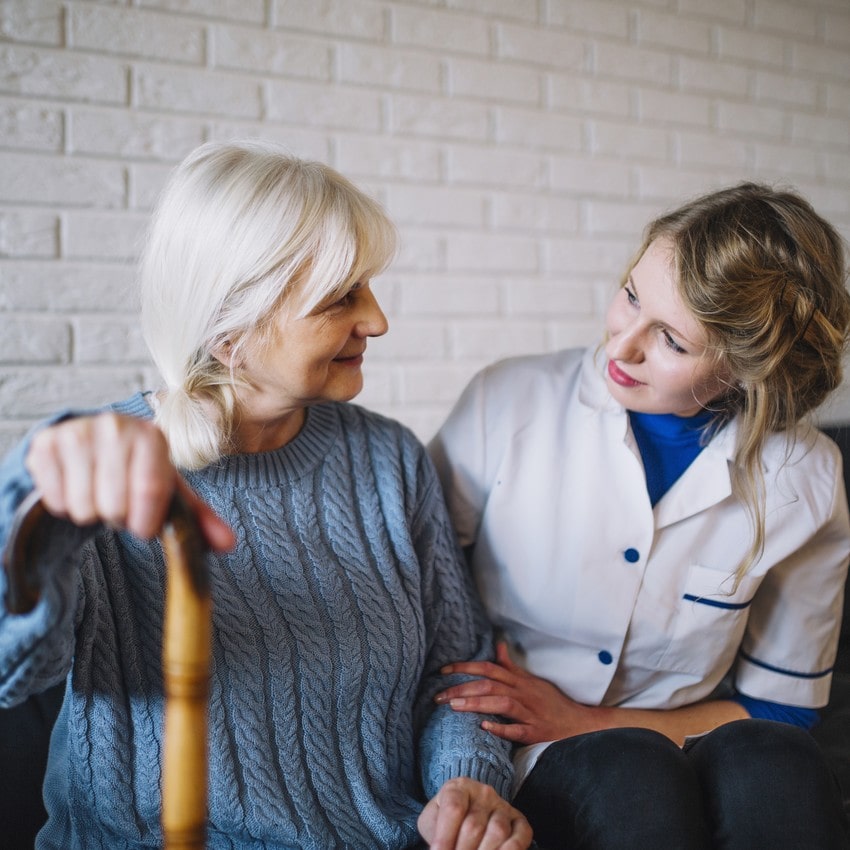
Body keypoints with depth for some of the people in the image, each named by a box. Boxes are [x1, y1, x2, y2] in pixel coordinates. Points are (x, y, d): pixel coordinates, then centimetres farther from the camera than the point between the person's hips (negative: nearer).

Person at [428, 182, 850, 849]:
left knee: (778, 768, -29)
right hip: (514, 767, -2)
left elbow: (780, 709, 1)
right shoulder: (511, 401, -11)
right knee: (631, 773, -33)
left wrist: (582, 722, -12)